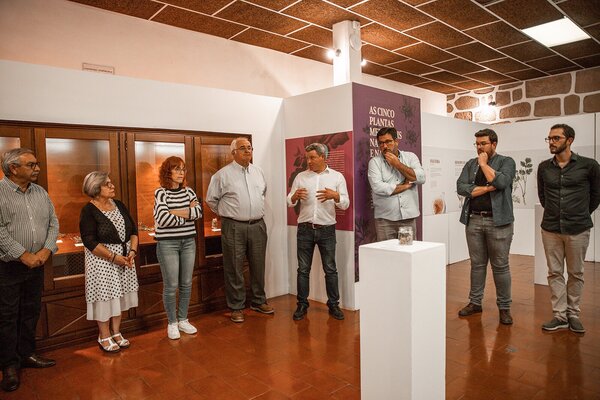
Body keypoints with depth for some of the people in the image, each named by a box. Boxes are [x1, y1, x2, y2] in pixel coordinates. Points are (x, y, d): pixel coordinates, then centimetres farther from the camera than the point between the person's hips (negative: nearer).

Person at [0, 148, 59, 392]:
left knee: (31, 312, 14)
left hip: (37, 264, 5)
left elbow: (53, 223, 7)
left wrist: (46, 250, -6)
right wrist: (24, 255, -17)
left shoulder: (40, 192, 8)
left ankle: (27, 355, 29)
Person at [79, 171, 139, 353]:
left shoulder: (119, 205, 6)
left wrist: (132, 251, -6)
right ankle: (104, 337, 20)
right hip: (102, 260, -5)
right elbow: (90, 241, -17)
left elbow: (133, 229, 9)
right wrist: (114, 257, -20)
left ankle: (116, 332, 26)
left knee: (119, 296, 12)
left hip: (124, 258, 6)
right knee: (105, 297, 3)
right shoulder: (89, 211, -11)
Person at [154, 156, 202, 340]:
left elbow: (199, 211, -7)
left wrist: (175, 212, -15)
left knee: (186, 284, 11)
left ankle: (183, 320, 26)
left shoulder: (188, 191, 8)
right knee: (171, 285, 2)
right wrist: (188, 213, -10)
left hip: (188, 242, 5)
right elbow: (163, 218, -20)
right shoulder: (160, 192, -6)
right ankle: (172, 323, 19)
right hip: (167, 243, -5)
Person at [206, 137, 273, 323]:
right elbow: (211, 199, 3)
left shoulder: (258, 172, 10)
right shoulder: (223, 174, -5)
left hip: (258, 226, 5)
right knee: (234, 268, 3)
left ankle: (259, 301, 30)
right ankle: (236, 307, 17)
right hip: (234, 228, -4)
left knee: (258, 265, 13)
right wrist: (226, 214, 8)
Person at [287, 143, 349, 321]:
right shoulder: (300, 177, 7)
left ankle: (333, 304, 19)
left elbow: (345, 204, -1)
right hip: (305, 229, 1)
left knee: (330, 269, 6)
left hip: (327, 229, -1)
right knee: (303, 269, 7)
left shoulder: (337, 177, 3)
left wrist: (335, 196, -22)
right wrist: (295, 196, -17)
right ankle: (302, 304, 19)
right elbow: (289, 202, 6)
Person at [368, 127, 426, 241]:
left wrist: (397, 164, -6)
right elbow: (378, 187, -14)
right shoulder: (375, 162, 1)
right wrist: (405, 186, -5)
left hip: (409, 217, 2)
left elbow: (421, 178, -6)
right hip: (385, 219, -2)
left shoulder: (410, 157, 9)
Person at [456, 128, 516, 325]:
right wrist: (487, 188, -11)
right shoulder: (470, 164, 11)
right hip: (473, 220, 3)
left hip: (498, 221, -3)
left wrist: (484, 163, -7)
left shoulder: (506, 162, 2)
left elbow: (501, 182, -18)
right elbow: (461, 188, -3)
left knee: (500, 266, 3)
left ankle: (504, 307, 15)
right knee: (477, 264, 11)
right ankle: (475, 302, 22)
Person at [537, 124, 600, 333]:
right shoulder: (544, 167, 3)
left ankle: (573, 314, 23)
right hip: (551, 229, 2)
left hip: (578, 229, -2)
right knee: (555, 273, 6)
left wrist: (581, 215, 14)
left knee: (575, 273, 9)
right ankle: (560, 315, 17)